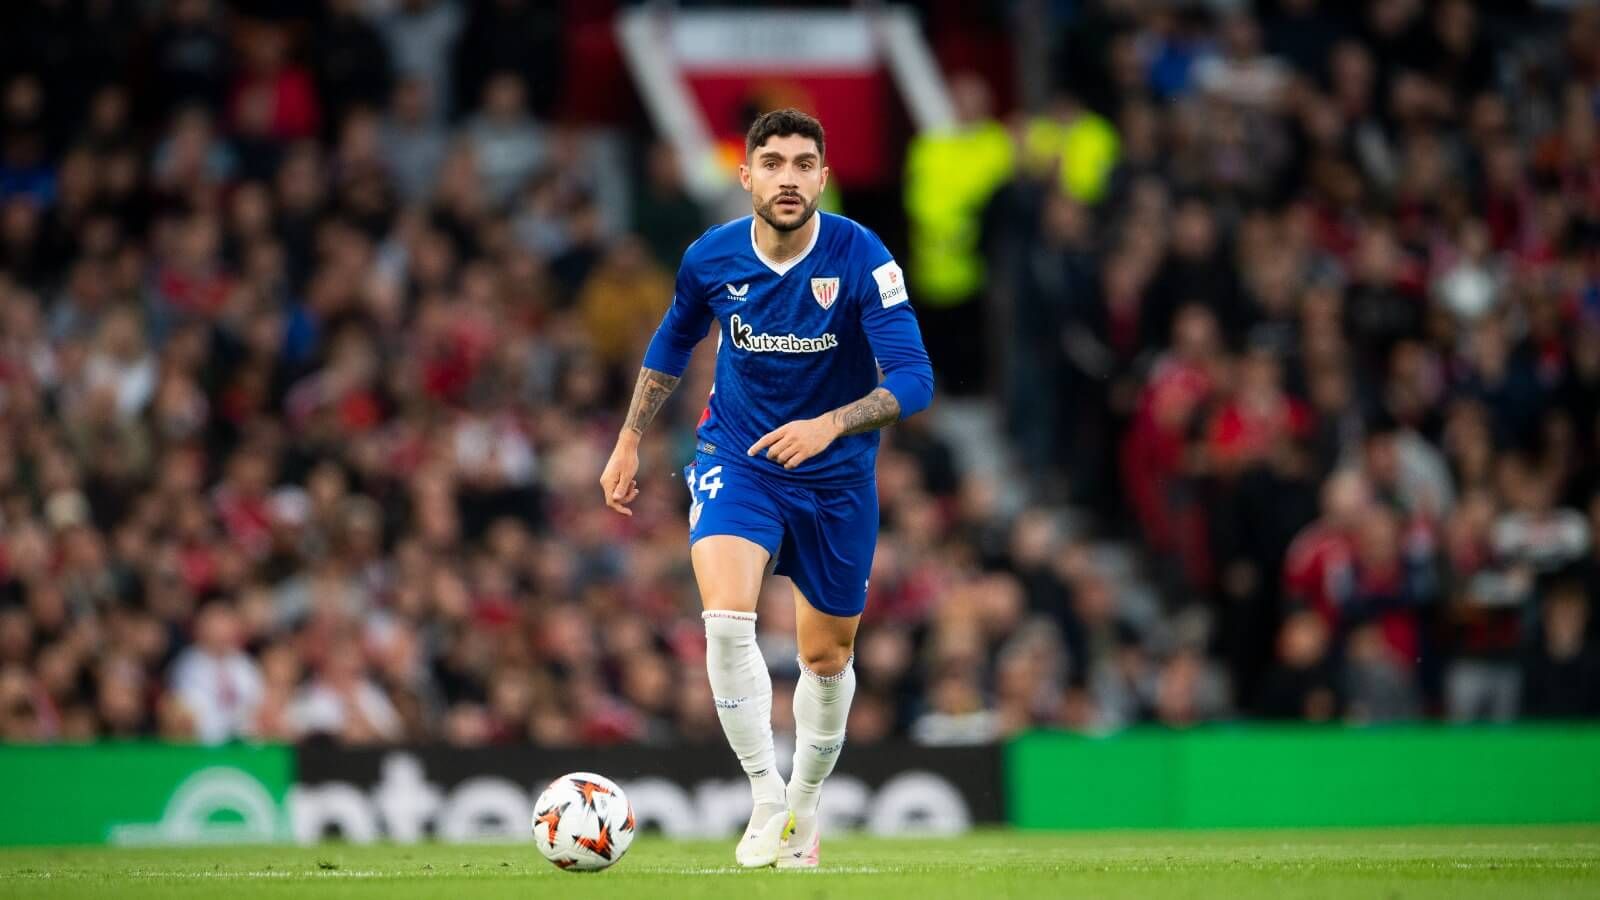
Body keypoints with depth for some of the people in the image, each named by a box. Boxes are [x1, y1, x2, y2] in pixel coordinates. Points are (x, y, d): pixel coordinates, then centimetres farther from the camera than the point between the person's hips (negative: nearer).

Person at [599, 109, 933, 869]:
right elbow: (673, 342, 11)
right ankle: (767, 802, -18)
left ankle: (804, 809, 35)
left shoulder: (861, 258, -20)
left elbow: (913, 380, -25)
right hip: (736, 458, 0)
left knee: (827, 656, 11)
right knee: (726, 615, -25)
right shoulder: (711, 258, -11)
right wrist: (629, 443, 12)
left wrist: (829, 425, -40)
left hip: (836, 471, 0)